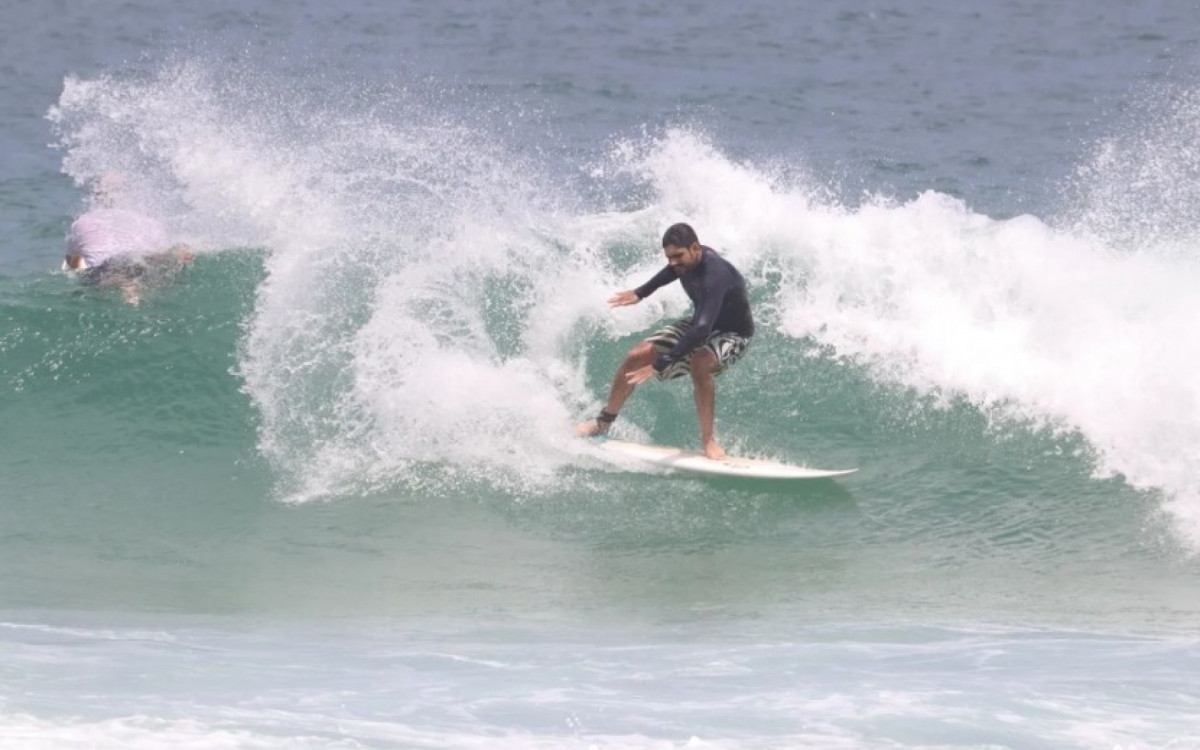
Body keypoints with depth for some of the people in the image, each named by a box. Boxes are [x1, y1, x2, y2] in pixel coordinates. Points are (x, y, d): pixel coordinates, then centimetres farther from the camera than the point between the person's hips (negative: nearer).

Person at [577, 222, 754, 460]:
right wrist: (641, 293, 21)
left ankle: (708, 439, -24)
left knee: (699, 364, -39)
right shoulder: (687, 260, -14)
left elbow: (702, 330, -48)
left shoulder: (715, 275, -39)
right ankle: (604, 422, 18)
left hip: (733, 335, -8)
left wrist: (660, 364, -50)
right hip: (699, 324, 8)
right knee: (636, 356, -1)